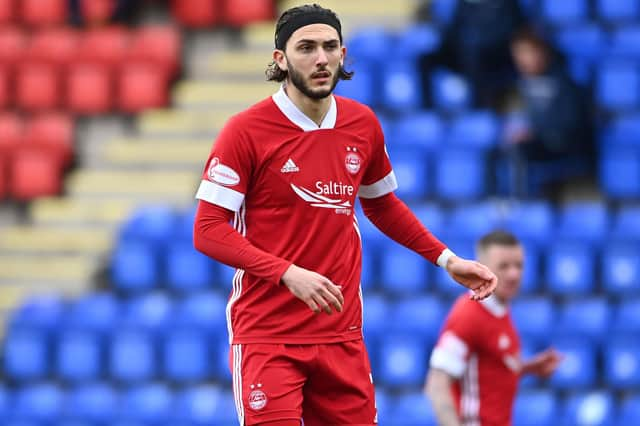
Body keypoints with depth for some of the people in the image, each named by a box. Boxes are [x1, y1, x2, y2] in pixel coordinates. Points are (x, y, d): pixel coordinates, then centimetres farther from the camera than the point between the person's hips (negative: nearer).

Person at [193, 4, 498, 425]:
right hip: (267, 335, -5)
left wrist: (446, 259, 15)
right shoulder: (246, 131, -9)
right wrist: (289, 274, -22)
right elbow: (208, 231, -11)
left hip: (342, 334, 5)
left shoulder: (364, 125, 7)